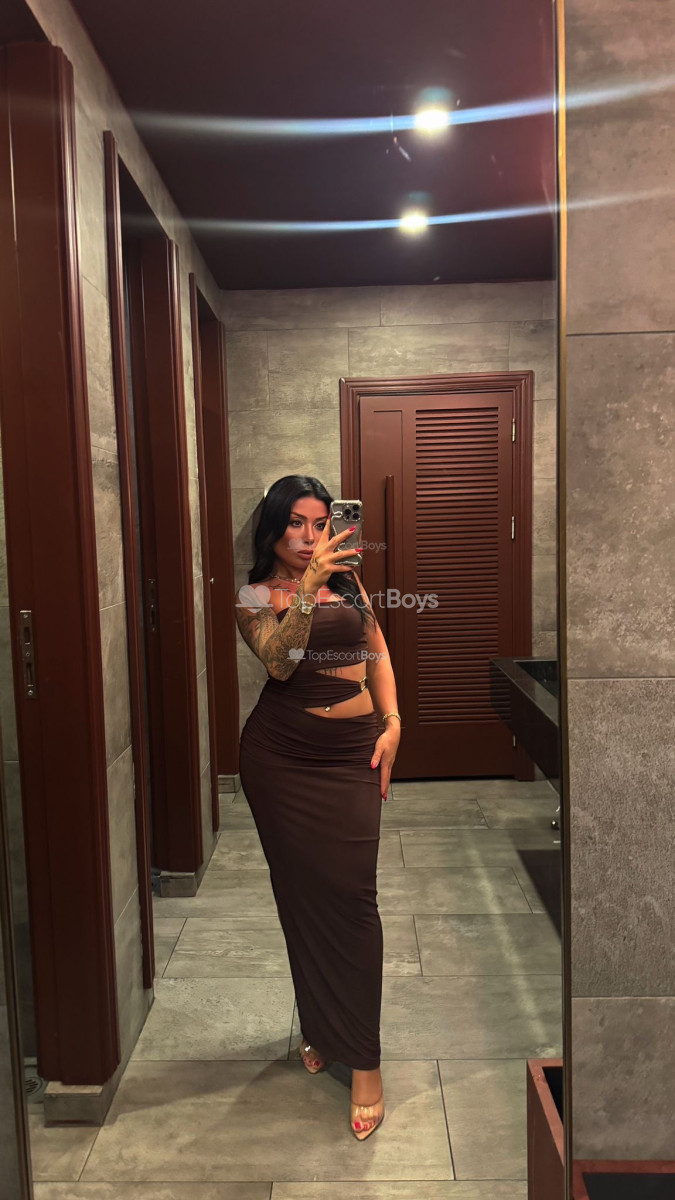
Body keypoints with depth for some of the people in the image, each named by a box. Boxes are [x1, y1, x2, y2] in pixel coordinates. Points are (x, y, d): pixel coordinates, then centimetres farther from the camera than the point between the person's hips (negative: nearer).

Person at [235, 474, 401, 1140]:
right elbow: (279, 660, -19)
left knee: (351, 892, -4)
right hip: (280, 756, -1)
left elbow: (377, 653, 14)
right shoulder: (254, 596, 0)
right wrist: (308, 585, -27)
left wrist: (392, 722, 3)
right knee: (301, 890, 9)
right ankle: (319, 1027, 31)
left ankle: (364, 1061, 6)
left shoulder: (347, 580, 9)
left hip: (352, 753, 1)